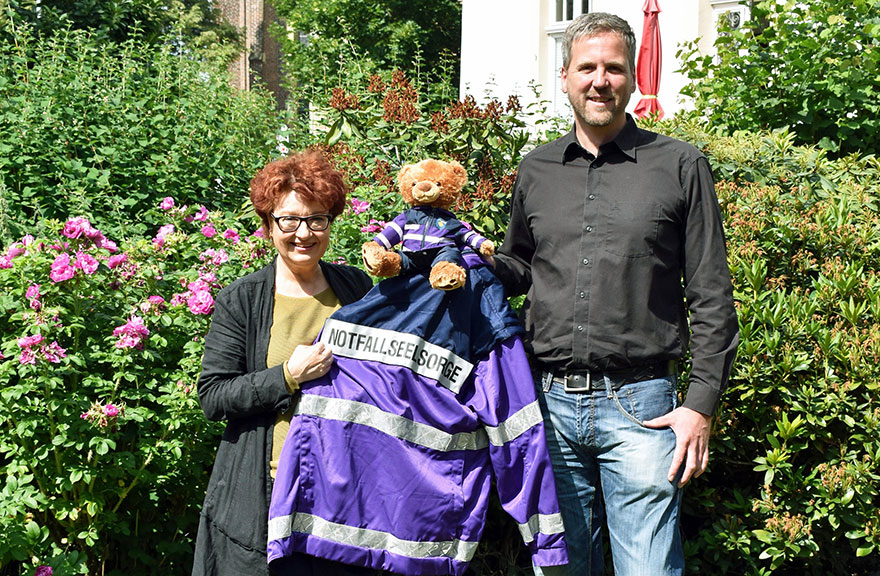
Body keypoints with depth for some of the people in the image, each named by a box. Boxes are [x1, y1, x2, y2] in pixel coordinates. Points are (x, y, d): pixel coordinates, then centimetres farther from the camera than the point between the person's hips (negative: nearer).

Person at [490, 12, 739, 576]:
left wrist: (702, 403, -5)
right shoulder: (536, 169, 12)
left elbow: (711, 299, 1)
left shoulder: (680, 166, 2)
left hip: (639, 403, -3)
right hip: (551, 402, 3)